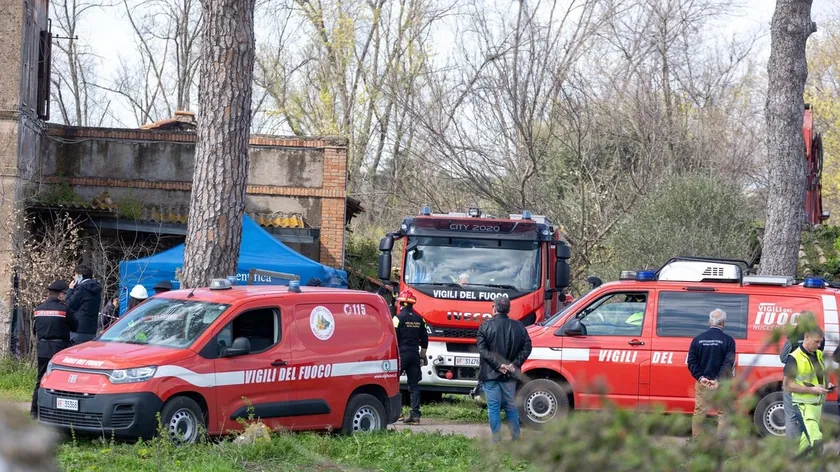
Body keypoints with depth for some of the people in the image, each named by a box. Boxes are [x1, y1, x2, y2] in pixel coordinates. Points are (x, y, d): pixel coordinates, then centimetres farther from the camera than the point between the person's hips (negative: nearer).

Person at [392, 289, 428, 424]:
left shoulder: (399, 318, -8)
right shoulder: (419, 319, 9)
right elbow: (424, 339, 14)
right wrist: (422, 356, 22)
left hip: (401, 353, -5)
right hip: (414, 354, 5)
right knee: (414, 385, 5)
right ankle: (415, 414, 1)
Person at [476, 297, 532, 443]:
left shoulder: (486, 326, -7)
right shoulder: (518, 326, 3)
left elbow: (482, 349, -15)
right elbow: (527, 347, -2)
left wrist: (498, 364, -16)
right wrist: (514, 364, -6)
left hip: (490, 375, -3)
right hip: (509, 376, 3)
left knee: (493, 407, 2)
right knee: (511, 406, 15)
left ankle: (496, 439, 1)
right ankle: (515, 437, 16)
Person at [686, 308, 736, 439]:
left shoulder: (698, 339, 2)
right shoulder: (728, 340, -7)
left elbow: (691, 362, -1)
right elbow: (728, 363, -15)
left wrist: (700, 377, -6)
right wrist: (718, 380, -17)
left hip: (702, 383, 2)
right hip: (721, 384, -2)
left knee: (699, 412, 10)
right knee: (723, 413, 5)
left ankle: (695, 440, 12)